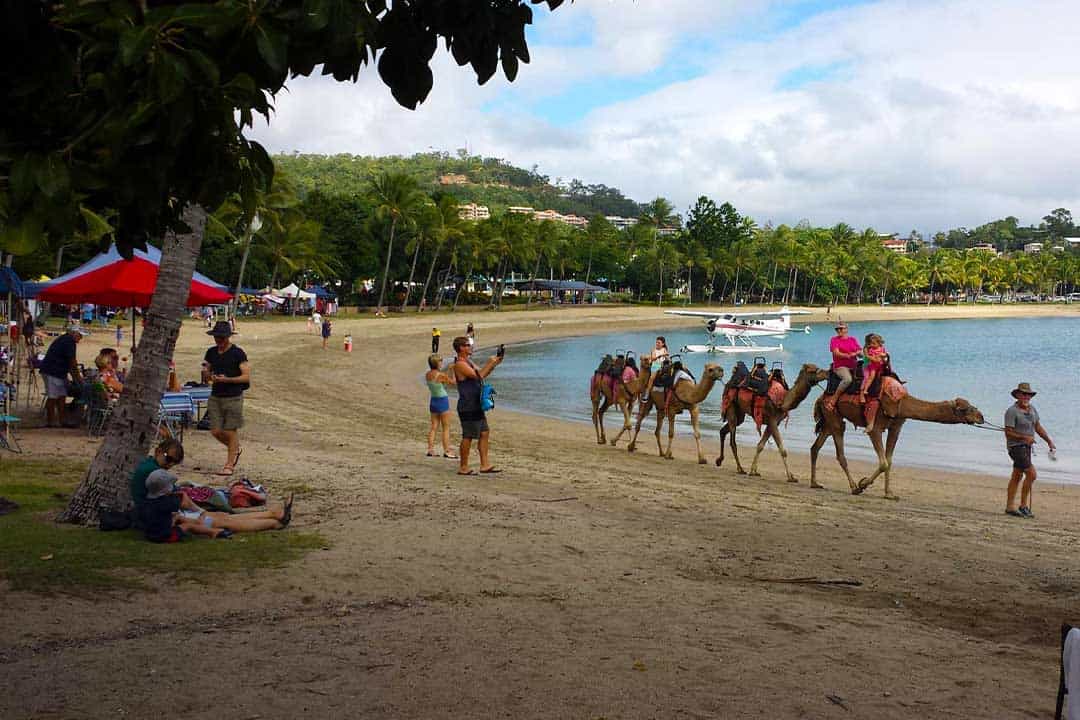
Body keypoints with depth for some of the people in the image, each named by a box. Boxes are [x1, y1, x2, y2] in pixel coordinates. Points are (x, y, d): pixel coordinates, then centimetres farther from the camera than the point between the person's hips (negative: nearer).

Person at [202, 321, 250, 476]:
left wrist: (227, 379, -22)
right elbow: (205, 377, 16)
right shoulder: (211, 352, 9)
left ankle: (229, 465, 12)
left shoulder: (238, 353, -8)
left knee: (231, 431, 0)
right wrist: (207, 375, -9)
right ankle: (236, 450, 32)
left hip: (233, 397, -5)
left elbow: (247, 377, -11)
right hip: (215, 397, 5)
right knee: (216, 431, 4)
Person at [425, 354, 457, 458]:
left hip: (433, 401, 7)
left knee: (434, 427, 11)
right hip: (443, 401, -7)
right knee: (446, 428, 1)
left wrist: (449, 373, 15)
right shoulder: (441, 375, -20)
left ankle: (430, 450, 10)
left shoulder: (428, 375, 1)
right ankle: (447, 451, 3)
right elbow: (453, 382, -5)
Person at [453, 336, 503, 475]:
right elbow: (478, 376, -22)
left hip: (476, 406, 10)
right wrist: (490, 363, -12)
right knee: (468, 437, -3)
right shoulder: (460, 364, -17)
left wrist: (495, 363, 11)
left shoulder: (468, 362, 15)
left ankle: (485, 465, 15)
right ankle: (463, 468, 6)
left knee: (485, 433, 11)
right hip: (467, 407, -10)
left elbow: (482, 373, 24)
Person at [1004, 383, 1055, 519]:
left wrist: (1049, 441, 11)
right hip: (1016, 446, -8)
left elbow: (1038, 427, 17)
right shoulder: (1012, 411, -15)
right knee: (1031, 473, -15)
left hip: (1026, 446, 8)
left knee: (1017, 476, 11)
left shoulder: (1032, 408, 9)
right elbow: (1008, 432, -17)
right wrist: (1025, 437, -27)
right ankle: (1023, 506, -7)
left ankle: (1010, 507, 17)